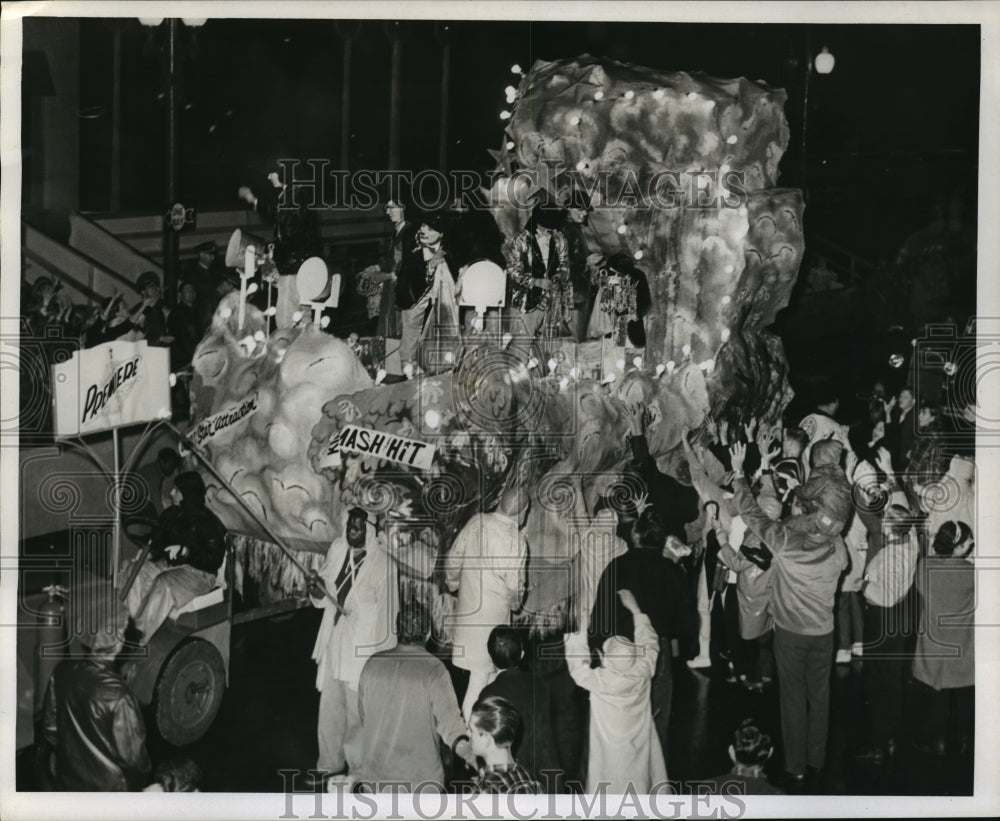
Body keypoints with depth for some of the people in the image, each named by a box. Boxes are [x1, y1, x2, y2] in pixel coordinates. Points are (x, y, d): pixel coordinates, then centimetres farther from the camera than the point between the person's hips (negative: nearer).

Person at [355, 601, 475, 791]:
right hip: (421, 775, -4)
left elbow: (363, 718, 10)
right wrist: (471, 755, -31)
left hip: (375, 770, 4)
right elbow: (449, 721, -21)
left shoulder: (373, 664, 0)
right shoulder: (434, 671, -12)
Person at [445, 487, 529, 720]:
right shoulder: (516, 541, -18)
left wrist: (453, 585, 22)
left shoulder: (476, 522, -4)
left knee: (493, 668, 20)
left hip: (467, 603, 6)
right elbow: (515, 586, -12)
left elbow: (452, 561, 4)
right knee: (482, 674, 5)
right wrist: (516, 604, 10)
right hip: (493, 612, -6)